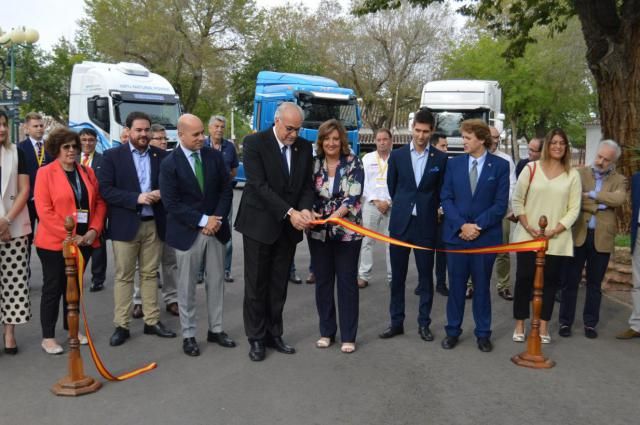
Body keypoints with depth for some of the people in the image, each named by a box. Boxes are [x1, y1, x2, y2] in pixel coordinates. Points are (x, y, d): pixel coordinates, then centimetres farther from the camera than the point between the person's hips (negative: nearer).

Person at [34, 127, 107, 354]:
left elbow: (99, 203, 8)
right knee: (53, 288, 4)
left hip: (84, 241, 5)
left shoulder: (87, 172, 8)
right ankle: (48, 337, 14)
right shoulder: (45, 173, -7)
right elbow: (44, 211, -13)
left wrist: (94, 230, -7)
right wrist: (68, 236, -16)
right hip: (54, 242, -4)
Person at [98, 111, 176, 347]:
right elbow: (105, 189, -9)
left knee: (150, 274, 10)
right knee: (123, 276, 4)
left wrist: (161, 194, -12)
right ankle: (121, 325, 12)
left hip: (154, 224, 3)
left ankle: (152, 321, 19)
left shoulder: (162, 156, 7)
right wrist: (136, 198, -18)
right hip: (125, 225, -2)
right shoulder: (112, 156, -1)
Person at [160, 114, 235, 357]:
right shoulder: (170, 164, -9)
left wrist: (217, 219, -9)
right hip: (187, 232, -3)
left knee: (216, 282, 10)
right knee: (187, 286, 5)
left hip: (216, 229, 4)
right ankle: (188, 335, 18)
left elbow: (226, 190, 4)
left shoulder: (215, 156, 2)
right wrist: (202, 221, -16)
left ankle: (216, 329, 23)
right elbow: (171, 203, -13)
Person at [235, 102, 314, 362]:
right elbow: (259, 185, -18)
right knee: (256, 285, 6)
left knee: (279, 285, 12)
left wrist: (305, 209, -16)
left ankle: (274, 334, 24)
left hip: (288, 228, 4)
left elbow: (307, 185, 5)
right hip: (260, 224, -4)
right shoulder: (254, 143, -11)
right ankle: (256, 338, 18)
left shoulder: (304, 147, 4)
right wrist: (289, 212, -24)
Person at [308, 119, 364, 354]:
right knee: (323, 281, 10)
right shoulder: (313, 164, 3)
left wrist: (336, 214, -30)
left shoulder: (353, 163, -5)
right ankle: (326, 331, 24)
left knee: (347, 281, 4)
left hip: (347, 231, -2)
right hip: (319, 231, 3)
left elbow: (354, 195, -14)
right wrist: (310, 212, -19)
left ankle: (348, 336, 15)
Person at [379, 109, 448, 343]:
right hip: (400, 222, 1)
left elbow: (441, 191, 9)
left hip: (426, 224, -1)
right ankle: (396, 322, 17)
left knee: (426, 275, 6)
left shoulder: (440, 158, 0)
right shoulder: (397, 155, 3)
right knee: (397, 275, 7)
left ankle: (424, 323, 17)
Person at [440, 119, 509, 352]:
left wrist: (477, 226, -13)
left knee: (482, 285, 9)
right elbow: (446, 198, 1)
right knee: (456, 285, 8)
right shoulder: (453, 163, 4)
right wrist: (462, 225, -12)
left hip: (485, 236, -1)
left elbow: (500, 204, -5)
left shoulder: (500, 166, -2)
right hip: (456, 234, 2)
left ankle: (483, 333, 21)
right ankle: (453, 331, 20)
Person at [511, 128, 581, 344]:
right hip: (528, 237, -1)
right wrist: (528, 227, -9)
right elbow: (517, 201, 2)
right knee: (524, 279, 2)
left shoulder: (572, 175, 4)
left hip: (557, 240, 1)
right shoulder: (531, 168, 2)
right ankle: (519, 325, 15)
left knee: (550, 282, 6)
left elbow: (574, 209, 1)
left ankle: (543, 326, 16)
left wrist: (554, 231, -11)